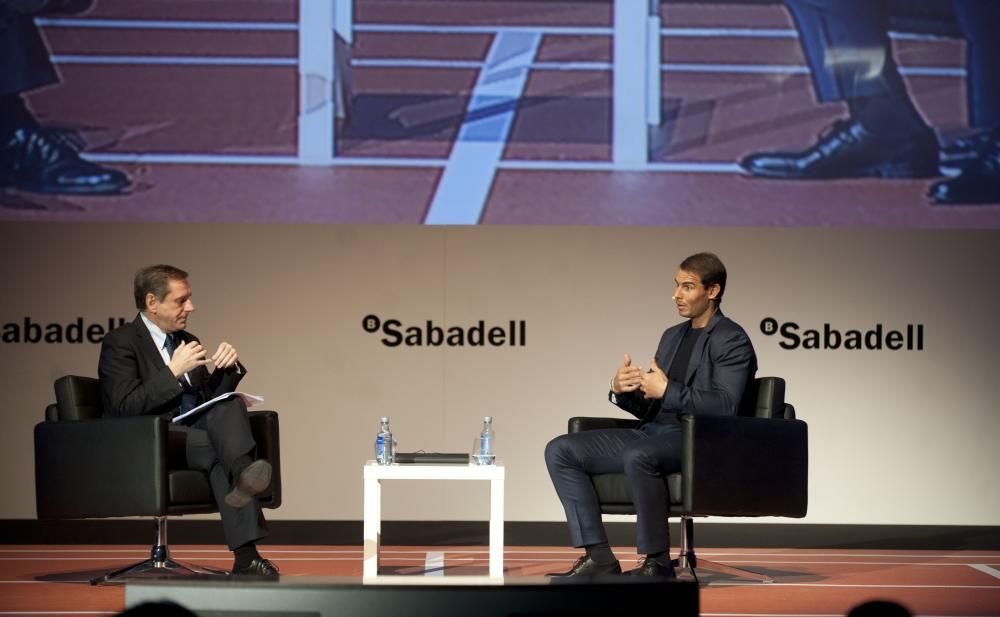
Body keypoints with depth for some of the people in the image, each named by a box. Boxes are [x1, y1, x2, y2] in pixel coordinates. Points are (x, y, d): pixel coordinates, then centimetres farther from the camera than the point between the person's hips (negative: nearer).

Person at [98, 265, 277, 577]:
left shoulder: (187, 341, 20)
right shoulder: (119, 342, -2)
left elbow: (215, 397, 19)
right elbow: (125, 407, -15)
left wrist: (228, 367, -2)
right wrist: (173, 372, -20)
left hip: (197, 431, 6)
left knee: (231, 404, -26)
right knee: (223, 448, -33)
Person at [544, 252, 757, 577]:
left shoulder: (732, 340, -4)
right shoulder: (672, 336, 22)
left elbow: (724, 406, -18)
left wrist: (667, 390, -19)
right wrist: (620, 391, 0)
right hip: (652, 431, 9)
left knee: (638, 456, -40)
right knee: (560, 450, -7)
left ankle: (658, 562, -25)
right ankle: (599, 557, -11)